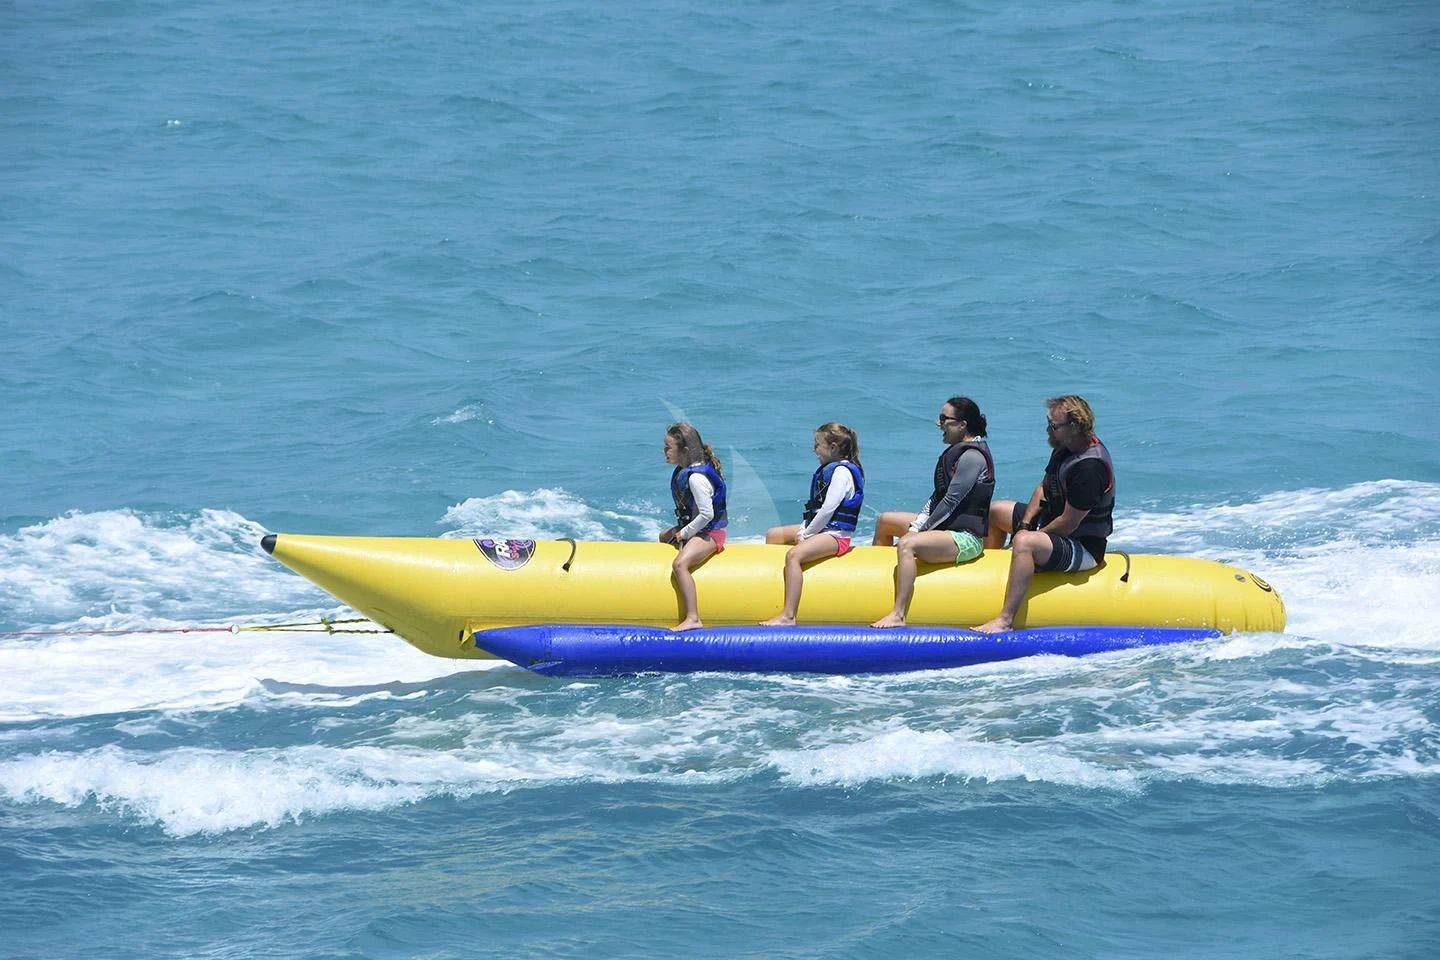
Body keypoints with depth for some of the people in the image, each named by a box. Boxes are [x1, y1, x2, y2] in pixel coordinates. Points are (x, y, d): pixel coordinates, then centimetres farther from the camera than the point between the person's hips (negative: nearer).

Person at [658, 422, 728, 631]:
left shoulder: (696, 478, -25)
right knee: (664, 537, 35)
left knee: (680, 564, -33)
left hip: (708, 533, -12)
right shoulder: (682, 471, 6)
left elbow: (707, 514, -28)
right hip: (691, 528, 12)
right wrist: (679, 531, 9)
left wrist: (685, 533, -19)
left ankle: (693, 618, -38)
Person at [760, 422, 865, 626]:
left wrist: (807, 533, -15)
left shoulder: (842, 472, -15)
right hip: (820, 529, 12)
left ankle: (788, 616, -44)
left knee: (794, 555, -35)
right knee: (773, 535, 22)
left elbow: (828, 510, -22)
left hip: (835, 534, -12)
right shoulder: (831, 468, 17)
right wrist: (806, 530, 7)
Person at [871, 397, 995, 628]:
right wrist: (917, 526, 4)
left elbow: (951, 501, -21)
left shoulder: (972, 457, -17)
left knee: (907, 545, -38)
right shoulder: (958, 451, 15)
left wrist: (921, 531, -15)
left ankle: (898, 616, -43)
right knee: (885, 520, 24)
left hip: (966, 537, -12)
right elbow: (937, 497, 16)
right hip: (944, 525, 12)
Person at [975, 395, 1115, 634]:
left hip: (1084, 547, -11)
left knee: (1024, 543, -39)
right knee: (995, 510, 23)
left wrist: (1029, 535, -15)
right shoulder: (1066, 448, 0)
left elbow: (1068, 523, -28)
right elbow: (1044, 487, 14)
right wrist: (1026, 523, 0)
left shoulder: (1090, 467, -30)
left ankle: (1005, 620, -42)